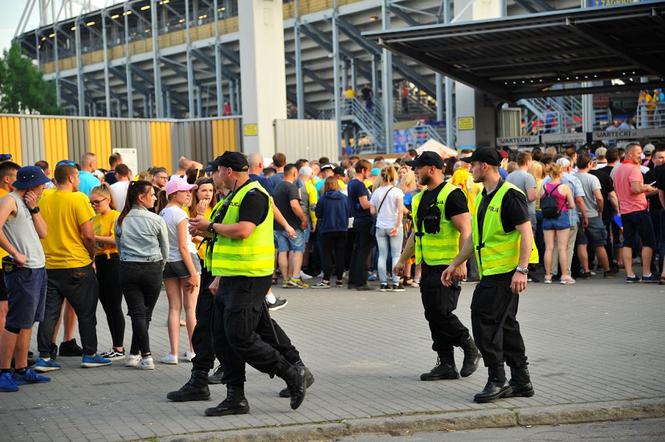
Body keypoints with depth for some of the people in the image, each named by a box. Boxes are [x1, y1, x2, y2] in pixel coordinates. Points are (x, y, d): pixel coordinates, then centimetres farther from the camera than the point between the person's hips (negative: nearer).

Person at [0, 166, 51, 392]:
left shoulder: (26, 203, 17)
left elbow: (43, 233, 13)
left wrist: (34, 209, 2)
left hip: (38, 269, 9)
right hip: (23, 271, -9)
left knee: (27, 323, 12)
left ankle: (22, 370, 17)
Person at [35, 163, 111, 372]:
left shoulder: (44, 199, 3)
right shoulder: (78, 198, -11)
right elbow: (88, 235, -15)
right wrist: (91, 255, 1)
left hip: (49, 265, 4)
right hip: (77, 265, -4)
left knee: (49, 313, 8)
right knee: (86, 312, 8)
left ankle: (44, 357, 7)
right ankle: (89, 354, 14)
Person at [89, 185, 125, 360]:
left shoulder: (115, 216, -8)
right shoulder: (95, 219, 15)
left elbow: (116, 240, -19)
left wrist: (94, 237, -20)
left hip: (113, 262, -8)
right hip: (99, 263, 8)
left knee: (114, 307, -4)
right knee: (107, 307, 11)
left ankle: (119, 348, 1)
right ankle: (115, 347, 19)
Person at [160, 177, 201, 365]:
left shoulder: (161, 214, 7)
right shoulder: (180, 214, -13)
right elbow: (183, 247, -16)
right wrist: (193, 273, -15)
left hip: (167, 263, 6)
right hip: (185, 260, -6)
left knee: (174, 308, 7)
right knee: (190, 308, 4)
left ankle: (173, 353, 3)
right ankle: (193, 351, 10)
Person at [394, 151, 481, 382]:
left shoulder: (451, 195, -11)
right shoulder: (420, 198, 17)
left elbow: (465, 230, -16)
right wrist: (402, 260, 22)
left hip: (448, 266, -9)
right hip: (428, 267, 9)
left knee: (441, 312, -13)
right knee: (433, 315, 7)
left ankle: (470, 348, 8)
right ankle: (446, 365, 12)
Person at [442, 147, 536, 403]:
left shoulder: (510, 195, -14)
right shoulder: (482, 197, 16)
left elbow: (526, 233, -19)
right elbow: (474, 237, 23)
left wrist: (522, 270, -26)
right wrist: (455, 264, 22)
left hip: (505, 273, -10)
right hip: (490, 273, 10)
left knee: (485, 321, -11)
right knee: (506, 325, 11)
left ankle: (497, 380, -4)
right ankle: (521, 382, 18)